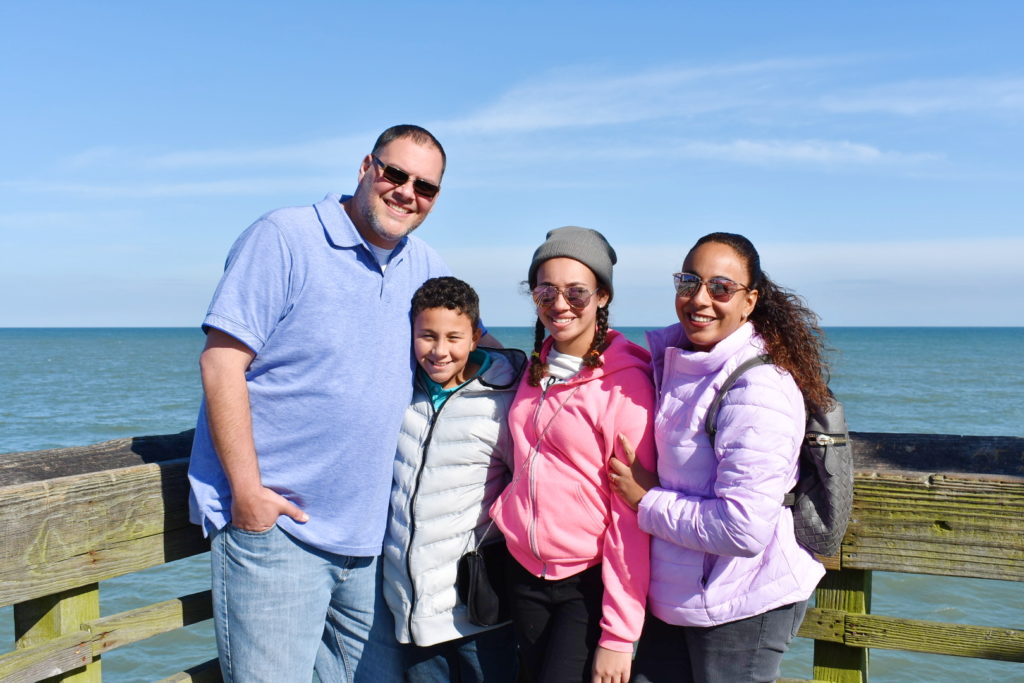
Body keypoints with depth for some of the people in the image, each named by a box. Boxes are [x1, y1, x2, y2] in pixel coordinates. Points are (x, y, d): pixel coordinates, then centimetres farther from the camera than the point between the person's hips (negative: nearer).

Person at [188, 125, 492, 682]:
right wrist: (246, 488, -16)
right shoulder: (283, 238, -7)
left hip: (368, 534, 6)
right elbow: (221, 361, -12)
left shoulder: (425, 269, 10)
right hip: (274, 523, -6)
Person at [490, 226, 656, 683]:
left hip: (589, 583, -6)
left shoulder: (624, 380, -14)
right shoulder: (536, 369, 6)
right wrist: (504, 510, 4)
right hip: (526, 573, 6)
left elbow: (631, 516, -16)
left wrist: (619, 635, -17)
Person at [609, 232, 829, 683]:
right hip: (675, 594, 7)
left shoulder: (758, 387, -22)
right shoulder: (674, 357, 3)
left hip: (744, 608, -7)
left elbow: (745, 529, -27)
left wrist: (648, 502, -16)